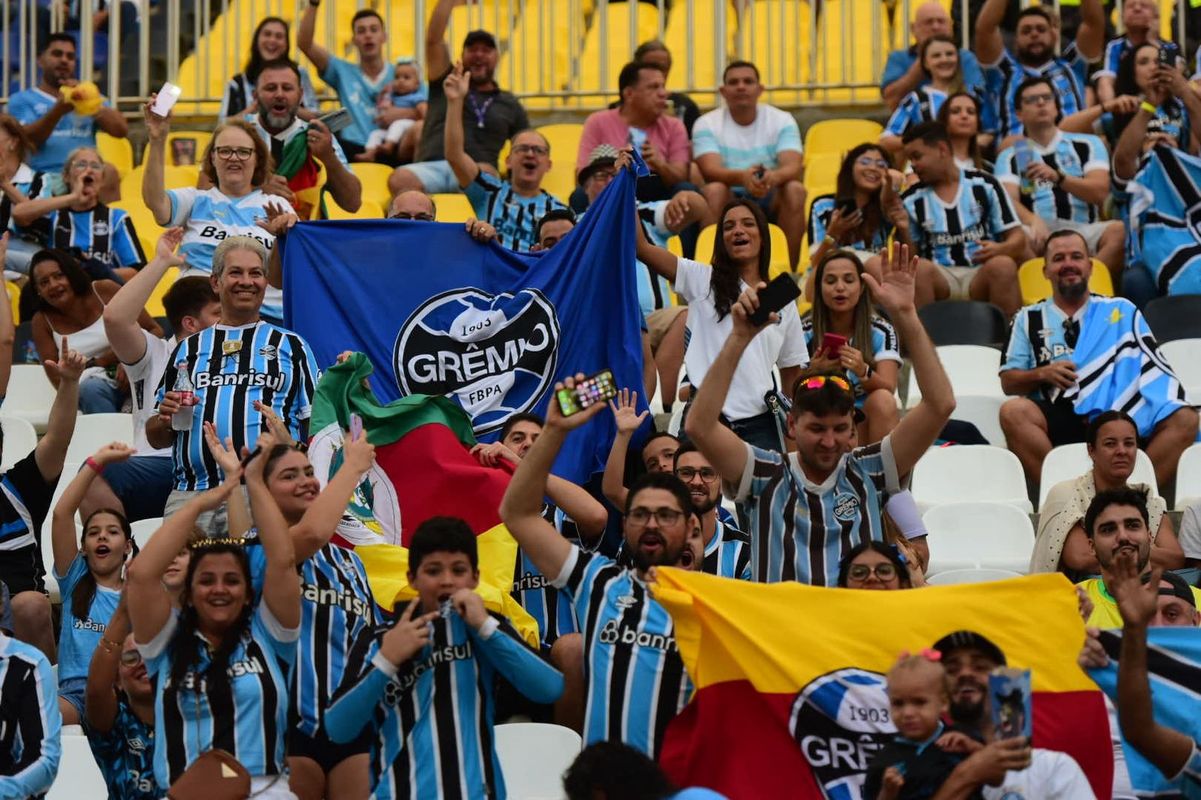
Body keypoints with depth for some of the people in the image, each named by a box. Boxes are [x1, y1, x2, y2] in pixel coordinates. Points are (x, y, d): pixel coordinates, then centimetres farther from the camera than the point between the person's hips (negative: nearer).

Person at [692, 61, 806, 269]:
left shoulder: (782, 121, 1)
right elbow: (710, 170, -19)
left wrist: (775, 177, -41)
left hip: (771, 203, 1)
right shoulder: (707, 124, -2)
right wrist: (741, 177, -42)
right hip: (729, 201, -1)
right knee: (714, 190, -32)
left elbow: (793, 167, -15)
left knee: (795, 189, -29)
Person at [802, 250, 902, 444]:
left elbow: (888, 389, -14)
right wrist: (812, 372, -28)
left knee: (882, 401, -31)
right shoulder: (804, 333, -2)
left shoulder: (882, 332, -2)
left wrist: (863, 371, -36)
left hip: (867, 424, 1)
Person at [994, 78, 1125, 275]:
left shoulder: (1087, 145, 18)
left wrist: (1058, 177, -13)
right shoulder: (1010, 156, 17)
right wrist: (1034, 221, -22)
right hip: (1040, 236, -1)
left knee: (1120, 231, -32)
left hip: (1084, 231, 1)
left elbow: (1100, 192, 3)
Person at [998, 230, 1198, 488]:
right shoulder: (1029, 319, 20)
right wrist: (1042, 374, -5)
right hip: (1060, 424, -1)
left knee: (1185, 419, -25)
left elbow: (1155, 370, 12)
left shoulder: (1122, 311, 21)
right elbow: (1008, 382, 15)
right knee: (1013, 411, -32)